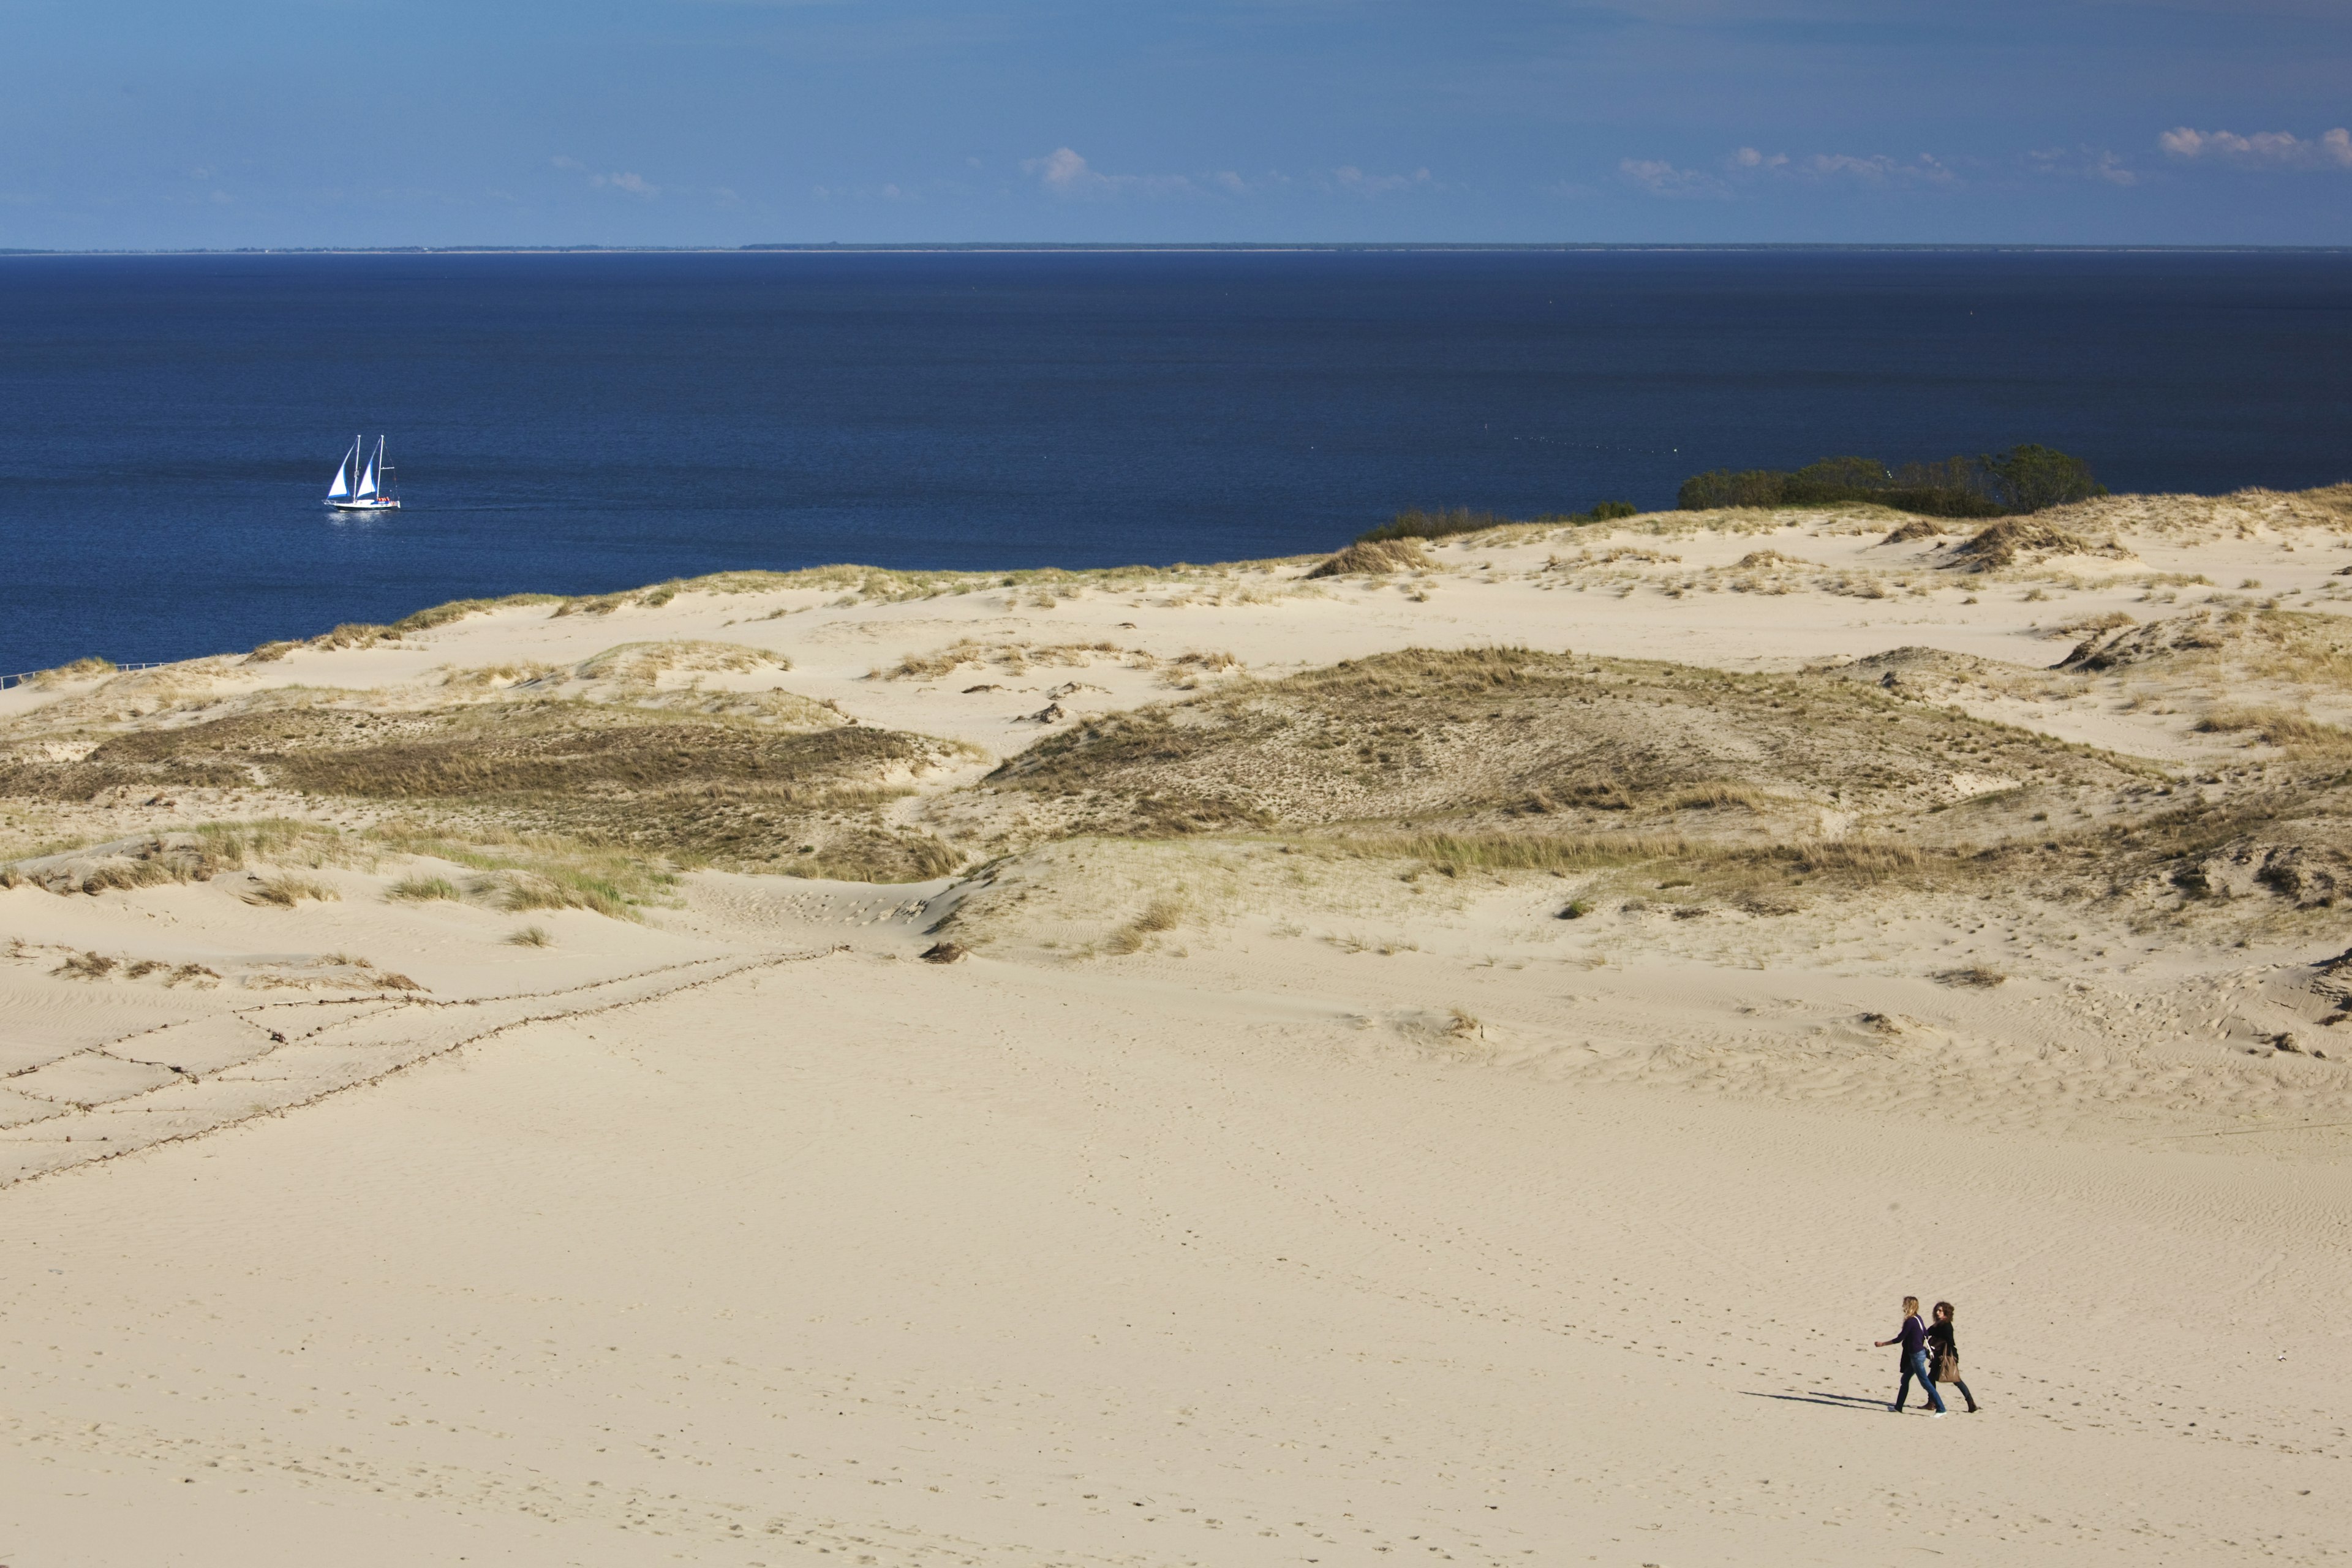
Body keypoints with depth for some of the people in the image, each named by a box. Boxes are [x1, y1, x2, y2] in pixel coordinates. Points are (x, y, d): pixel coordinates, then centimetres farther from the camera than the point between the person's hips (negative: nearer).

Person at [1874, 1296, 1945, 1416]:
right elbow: (1926, 1334, 15)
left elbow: (1899, 1339, -15)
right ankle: (1898, 1407, 26)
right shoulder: (1919, 1319, 7)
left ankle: (1941, 1409, -7)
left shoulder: (1910, 1321, -19)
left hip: (1916, 1355, -9)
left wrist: (1883, 1344, -7)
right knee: (1905, 1380, 17)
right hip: (1921, 1351, 9)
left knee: (1925, 1382, -6)